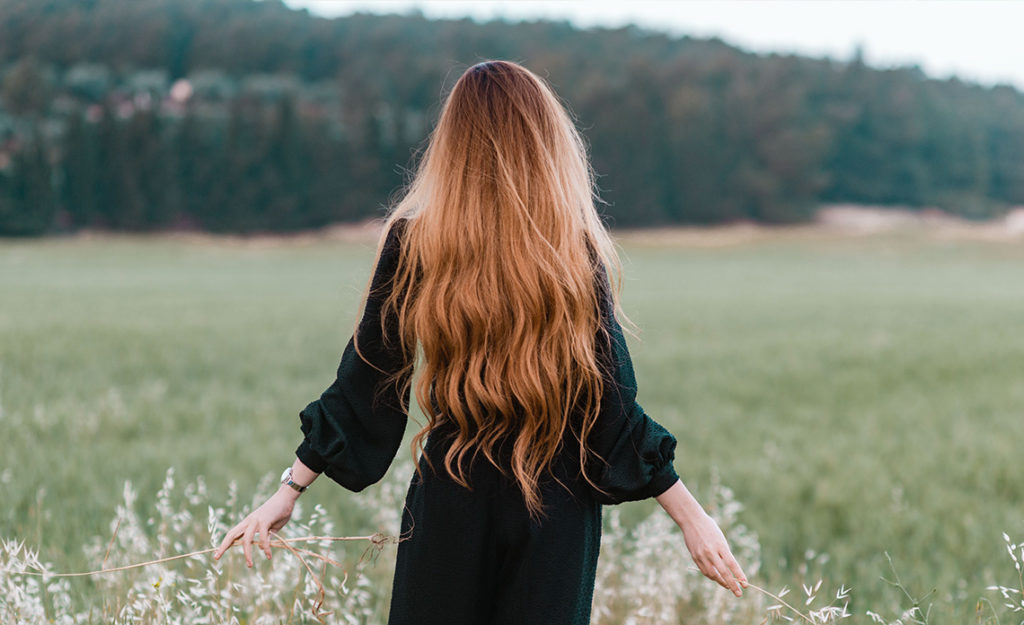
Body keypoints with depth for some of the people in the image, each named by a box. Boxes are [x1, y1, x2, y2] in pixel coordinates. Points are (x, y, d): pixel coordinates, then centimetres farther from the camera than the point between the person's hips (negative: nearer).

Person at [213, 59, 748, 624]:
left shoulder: (411, 242, -6)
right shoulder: (577, 252, -7)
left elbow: (365, 384, -4)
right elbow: (613, 407, -8)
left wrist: (290, 489, 5)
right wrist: (692, 516, -1)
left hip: (450, 502, 0)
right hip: (557, 508, 0)